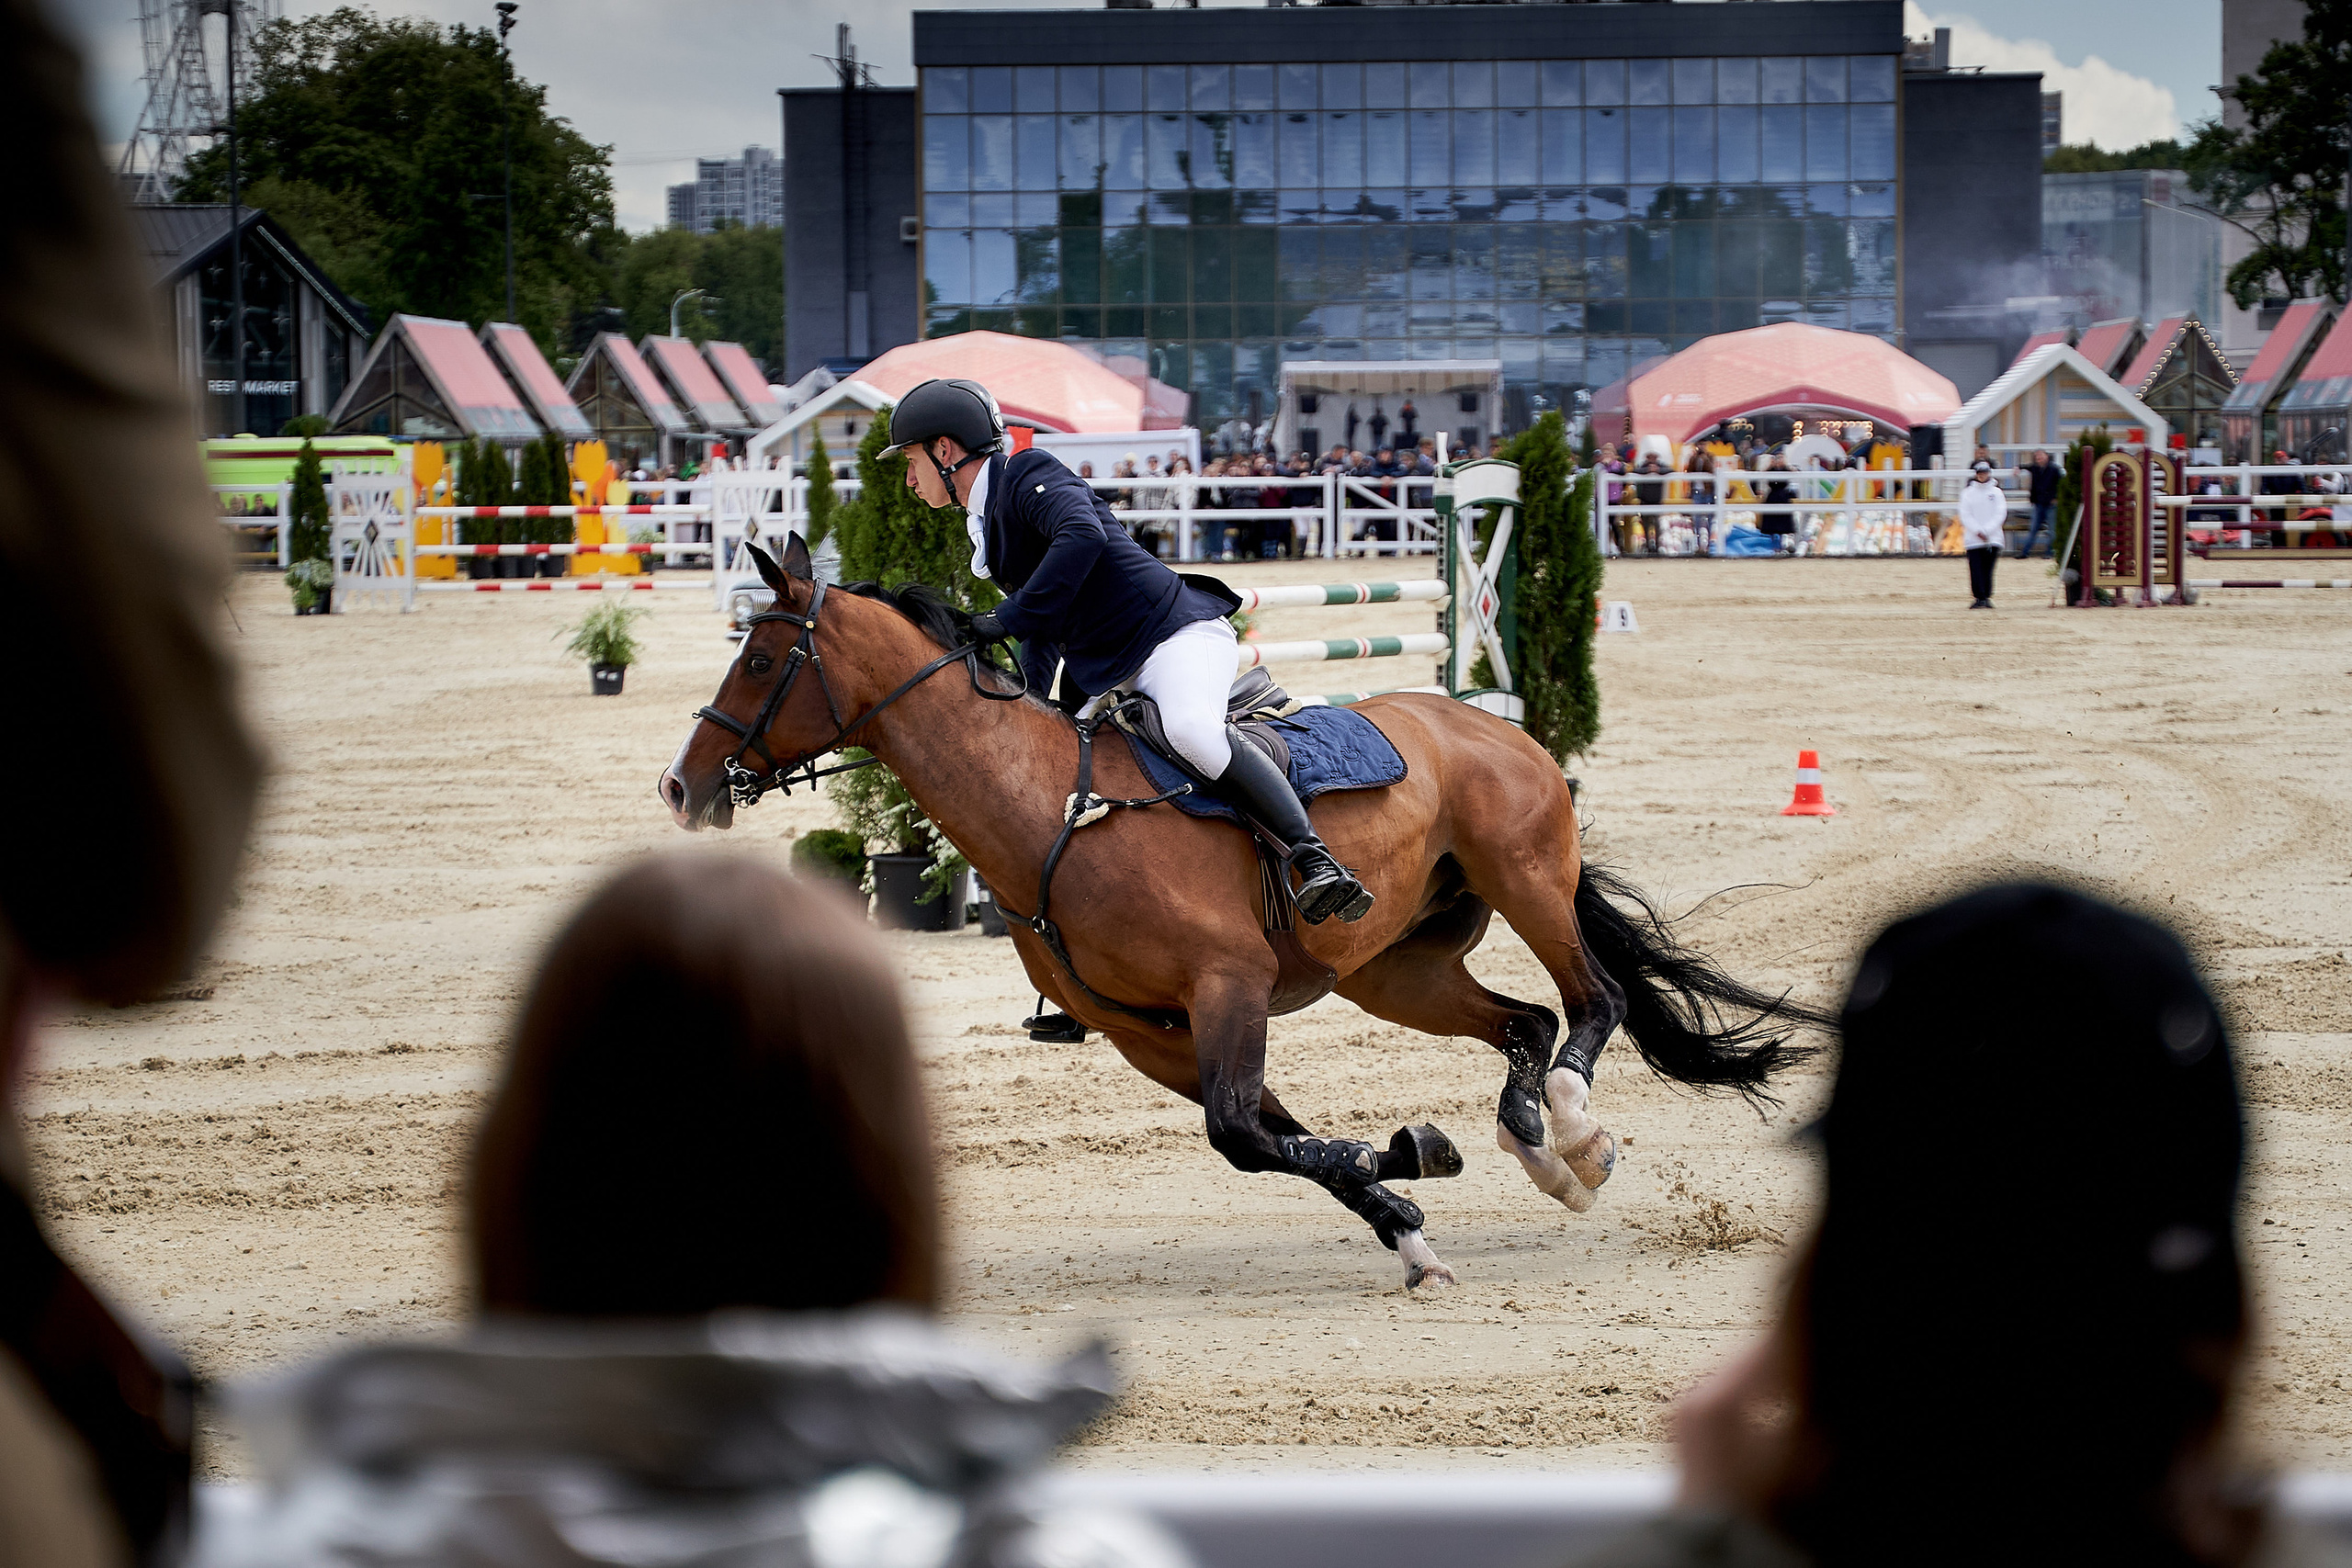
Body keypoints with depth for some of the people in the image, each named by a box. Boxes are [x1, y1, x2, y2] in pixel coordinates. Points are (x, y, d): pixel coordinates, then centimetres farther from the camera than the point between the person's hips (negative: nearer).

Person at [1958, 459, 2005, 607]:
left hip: (1992, 538, 0)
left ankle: (1987, 597, 7)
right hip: (1972, 538, 0)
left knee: (1988, 570, -1)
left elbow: (2000, 514, 0)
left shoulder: (1996, 492, 8)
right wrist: (1978, 531, -12)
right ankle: (1979, 597, -7)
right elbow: (1965, 516, 0)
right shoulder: (1968, 493, 7)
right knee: (1976, 569, -8)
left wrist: (1986, 531, -11)